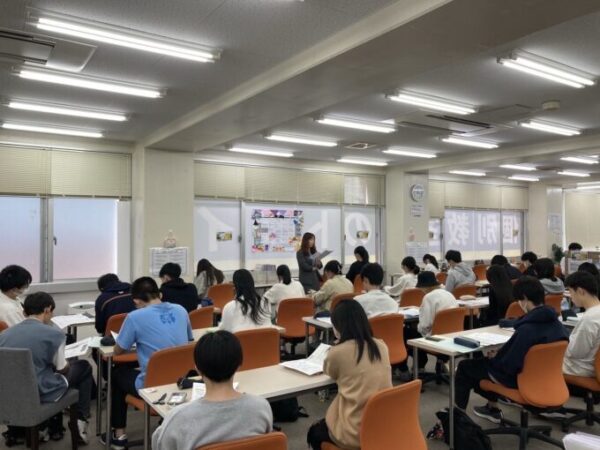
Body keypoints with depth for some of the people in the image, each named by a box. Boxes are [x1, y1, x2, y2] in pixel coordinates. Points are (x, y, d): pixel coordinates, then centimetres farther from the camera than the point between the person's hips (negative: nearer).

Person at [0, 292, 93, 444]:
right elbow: (62, 369, -4)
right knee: (83, 367, 18)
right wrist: (69, 363, 19)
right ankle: (80, 419, 15)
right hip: (41, 393, -5)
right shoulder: (53, 333, -15)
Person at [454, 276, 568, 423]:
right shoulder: (555, 322, -6)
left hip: (520, 378, -8)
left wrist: (494, 358, -6)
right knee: (484, 360, 30)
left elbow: (508, 365, -27)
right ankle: (492, 408, 38)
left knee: (465, 367, 10)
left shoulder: (527, 329, -33)